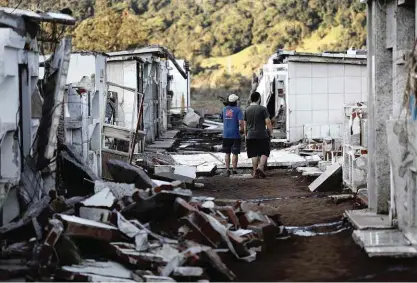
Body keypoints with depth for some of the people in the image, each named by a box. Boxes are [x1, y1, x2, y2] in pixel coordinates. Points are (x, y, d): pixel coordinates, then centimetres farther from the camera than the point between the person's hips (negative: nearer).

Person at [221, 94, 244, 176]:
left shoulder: (224, 109, 6)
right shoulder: (237, 110, -10)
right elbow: (241, 122, -17)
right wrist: (242, 129, -1)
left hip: (226, 135, 4)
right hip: (235, 135, -4)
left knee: (227, 153, 13)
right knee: (235, 153, 3)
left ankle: (227, 169, 9)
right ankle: (234, 169, 4)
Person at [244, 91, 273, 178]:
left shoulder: (247, 110, 7)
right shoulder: (263, 109, -6)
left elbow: (245, 124, 12)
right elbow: (268, 122, -9)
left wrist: (246, 135, 21)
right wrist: (270, 132, 4)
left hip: (251, 136, 4)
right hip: (262, 135, -4)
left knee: (254, 154, 7)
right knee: (264, 153, 5)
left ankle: (255, 172, 6)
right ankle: (260, 166, -16)